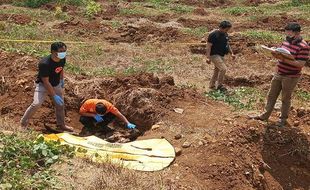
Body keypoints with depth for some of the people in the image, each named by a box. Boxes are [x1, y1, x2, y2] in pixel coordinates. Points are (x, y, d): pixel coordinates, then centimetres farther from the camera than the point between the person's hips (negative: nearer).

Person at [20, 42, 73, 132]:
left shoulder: (62, 59, -15)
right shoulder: (45, 64, -35)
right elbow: (46, 82, -30)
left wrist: (62, 80, 19)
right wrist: (54, 96, -28)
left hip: (56, 85, 6)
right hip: (43, 85, -6)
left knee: (60, 105, 11)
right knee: (36, 104, -22)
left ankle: (61, 125, 31)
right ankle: (23, 123, -2)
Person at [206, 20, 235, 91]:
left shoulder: (225, 34, 8)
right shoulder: (213, 34, -17)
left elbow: (227, 44, 22)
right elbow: (209, 46, -17)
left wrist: (231, 53, 16)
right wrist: (208, 57, -22)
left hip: (221, 55, 9)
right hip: (214, 55, -9)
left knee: (217, 70, 14)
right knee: (223, 69, -17)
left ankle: (212, 85, 26)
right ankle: (220, 85, -4)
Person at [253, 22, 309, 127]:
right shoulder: (286, 41, 4)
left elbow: (301, 64, -24)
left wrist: (285, 60, -30)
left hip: (290, 77, -7)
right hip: (278, 74, 7)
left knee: (286, 99, 9)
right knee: (271, 95, 15)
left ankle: (283, 118, 28)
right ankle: (266, 115, 29)